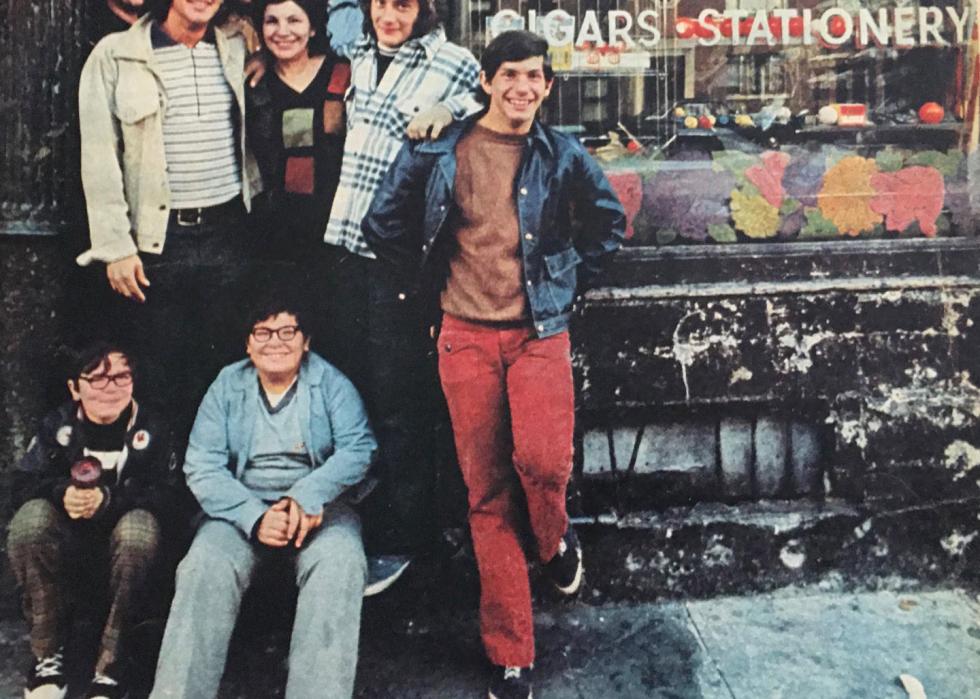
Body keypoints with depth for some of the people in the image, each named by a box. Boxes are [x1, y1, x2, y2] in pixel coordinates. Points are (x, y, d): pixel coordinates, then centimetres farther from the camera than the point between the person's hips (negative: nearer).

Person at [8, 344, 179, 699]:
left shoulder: (151, 430, 0)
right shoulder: (58, 426, 4)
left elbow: (165, 497, -12)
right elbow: (22, 486, -5)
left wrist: (109, 499, -29)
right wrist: (62, 493, -28)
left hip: (123, 550, -1)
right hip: (66, 551, 1)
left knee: (142, 523, -34)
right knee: (32, 515, -29)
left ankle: (111, 665, -25)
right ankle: (47, 655, -19)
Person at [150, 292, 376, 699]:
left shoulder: (331, 384, 8)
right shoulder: (227, 386, 10)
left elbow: (357, 449, -5)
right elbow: (201, 466, 0)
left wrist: (308, 497, -24)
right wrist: (255, 518, -18)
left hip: (317, 508, -1)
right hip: (242, 507, 1)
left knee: (339, 563, -33)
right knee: (206, 566, -30)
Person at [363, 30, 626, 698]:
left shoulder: (564, 155, 4)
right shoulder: (437, 152, 2)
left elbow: (609, 222, 18)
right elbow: (384, 224, 12)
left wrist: (572, 282, 11)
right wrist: (424, 286, 9)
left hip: (540, 333, 0)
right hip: (467, 337, 1)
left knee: (542, 460, -24)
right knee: (488, 497, 1)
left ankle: (557, 538, 15)